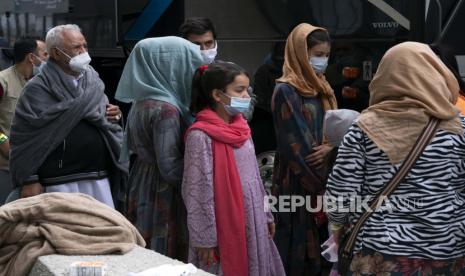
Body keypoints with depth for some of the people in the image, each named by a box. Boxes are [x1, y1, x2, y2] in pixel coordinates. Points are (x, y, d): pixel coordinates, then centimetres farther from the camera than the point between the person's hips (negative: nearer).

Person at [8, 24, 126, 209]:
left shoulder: (93, 82, 12)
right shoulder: (38, 89, -6)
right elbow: (24, 138, -9)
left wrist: (113, 116, 2)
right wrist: (29, 181, -12)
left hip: (100, 180, 6)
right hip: (61, 184, -5)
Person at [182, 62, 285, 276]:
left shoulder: (241, 128, 7)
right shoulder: (201, 136, -16)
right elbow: (198, 191, -15)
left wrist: (266, 215, 18)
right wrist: (205, 238, -15)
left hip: (253, 223, 7)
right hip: (224, 227, -7)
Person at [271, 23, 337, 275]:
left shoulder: (321, 87, 11)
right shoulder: (286, 90, -14)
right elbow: (294, 146, -16)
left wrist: (329, 147, -9)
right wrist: (319, 187, -12)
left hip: (321, 176, 7)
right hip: (297, 182, -7)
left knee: (319, 243, 11)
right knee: (297, 247, 0)